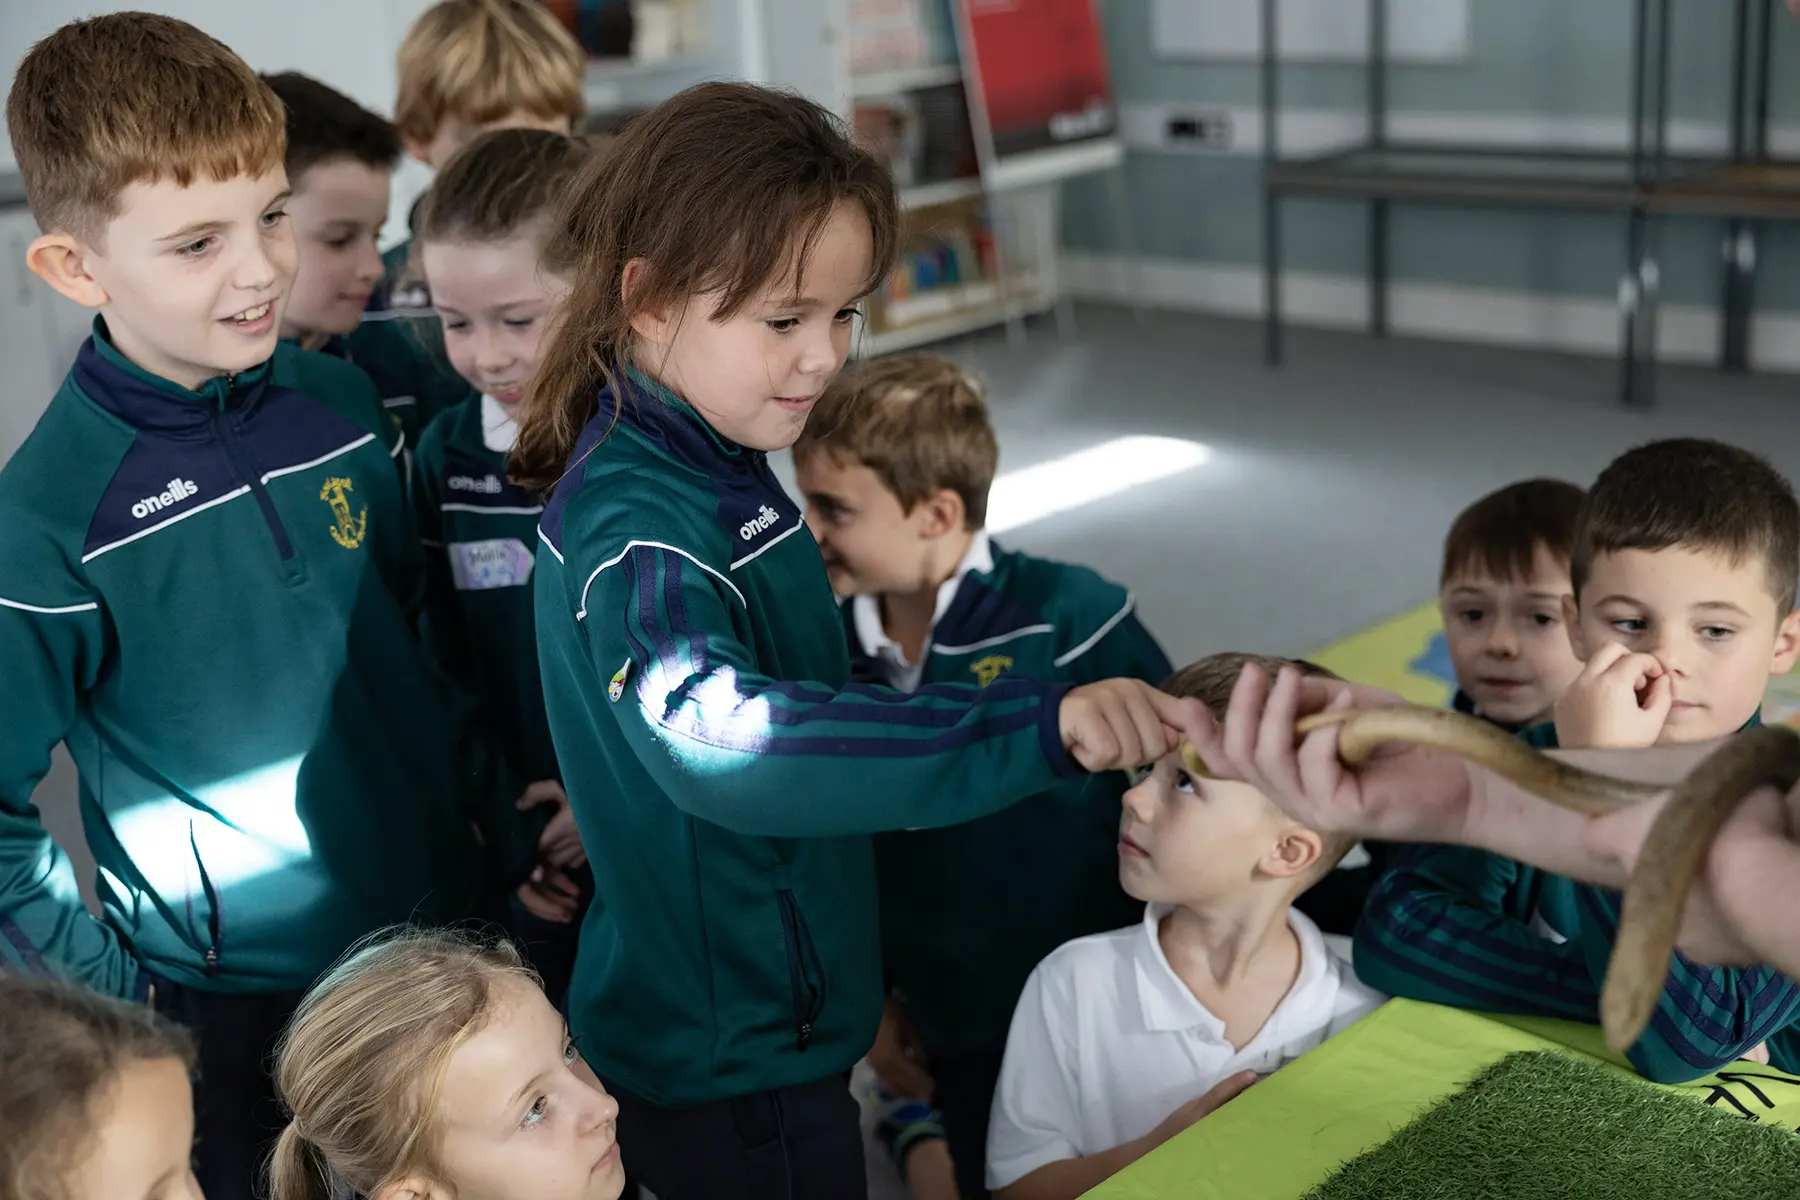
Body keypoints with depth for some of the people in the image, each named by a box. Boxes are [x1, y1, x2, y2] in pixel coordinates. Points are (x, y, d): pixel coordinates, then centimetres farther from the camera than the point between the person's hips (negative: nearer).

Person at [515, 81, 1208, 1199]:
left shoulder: (718, 464, 1)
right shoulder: (633, 529, -29)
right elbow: (722, 740, -49)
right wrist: (1036, 725, -56)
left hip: (785, 1013, 9)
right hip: (728, 1063, -9)